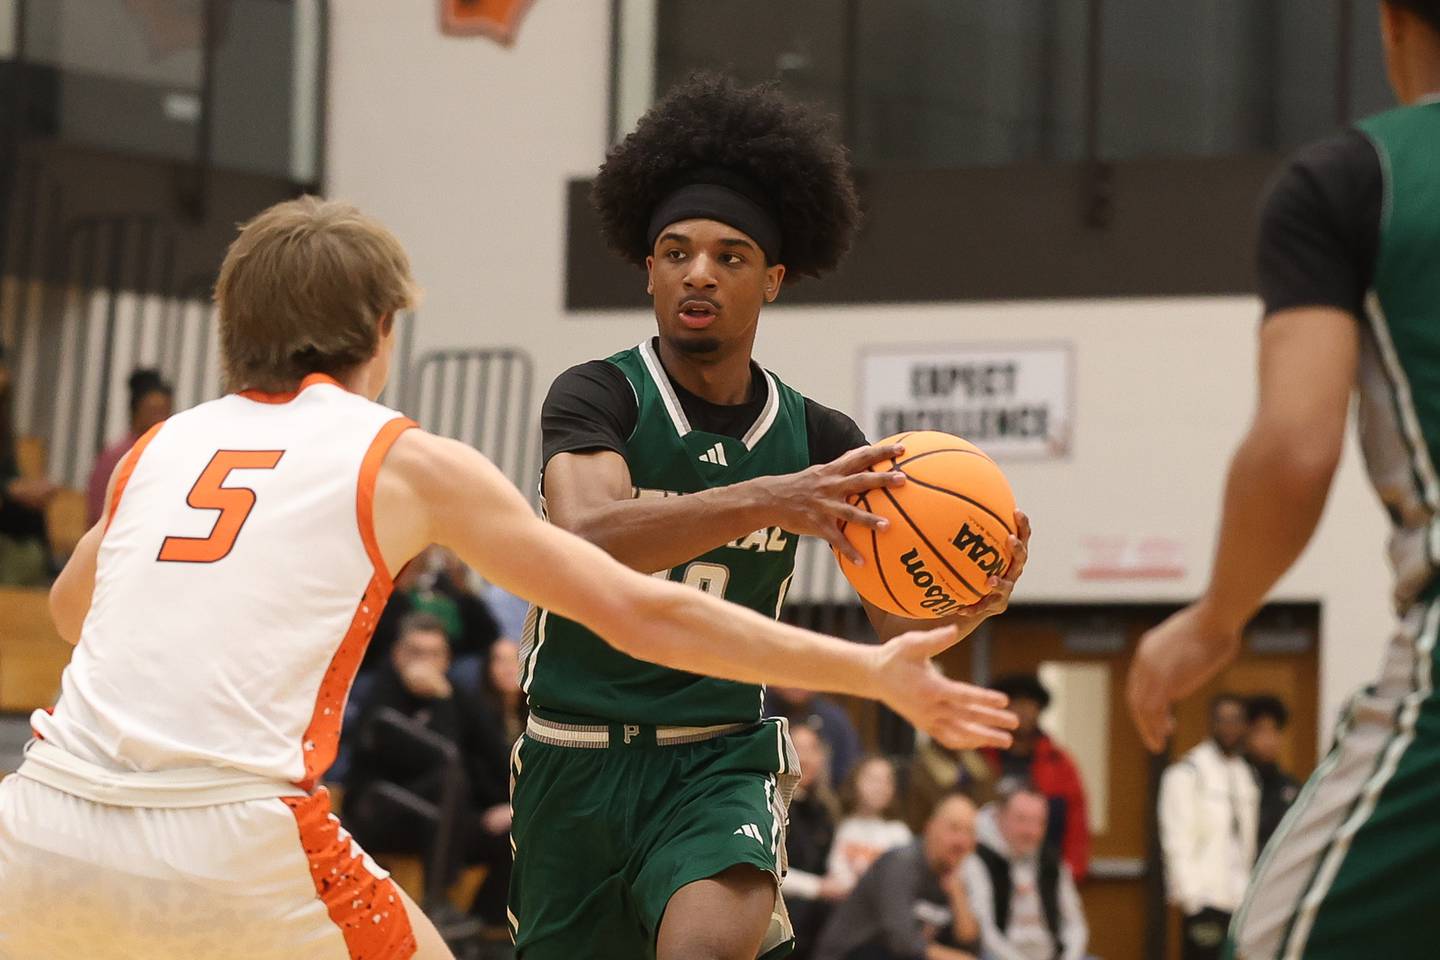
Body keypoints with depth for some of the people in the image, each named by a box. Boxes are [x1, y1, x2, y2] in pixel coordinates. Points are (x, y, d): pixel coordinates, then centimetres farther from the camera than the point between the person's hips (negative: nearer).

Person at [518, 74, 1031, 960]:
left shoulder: (815, 440, 2)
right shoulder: (598, 397, -9)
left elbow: (897, 620, 1)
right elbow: (587, 540, -29)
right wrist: (763, 501, -43)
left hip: (721, 760, 0)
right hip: (577, 759, 0)